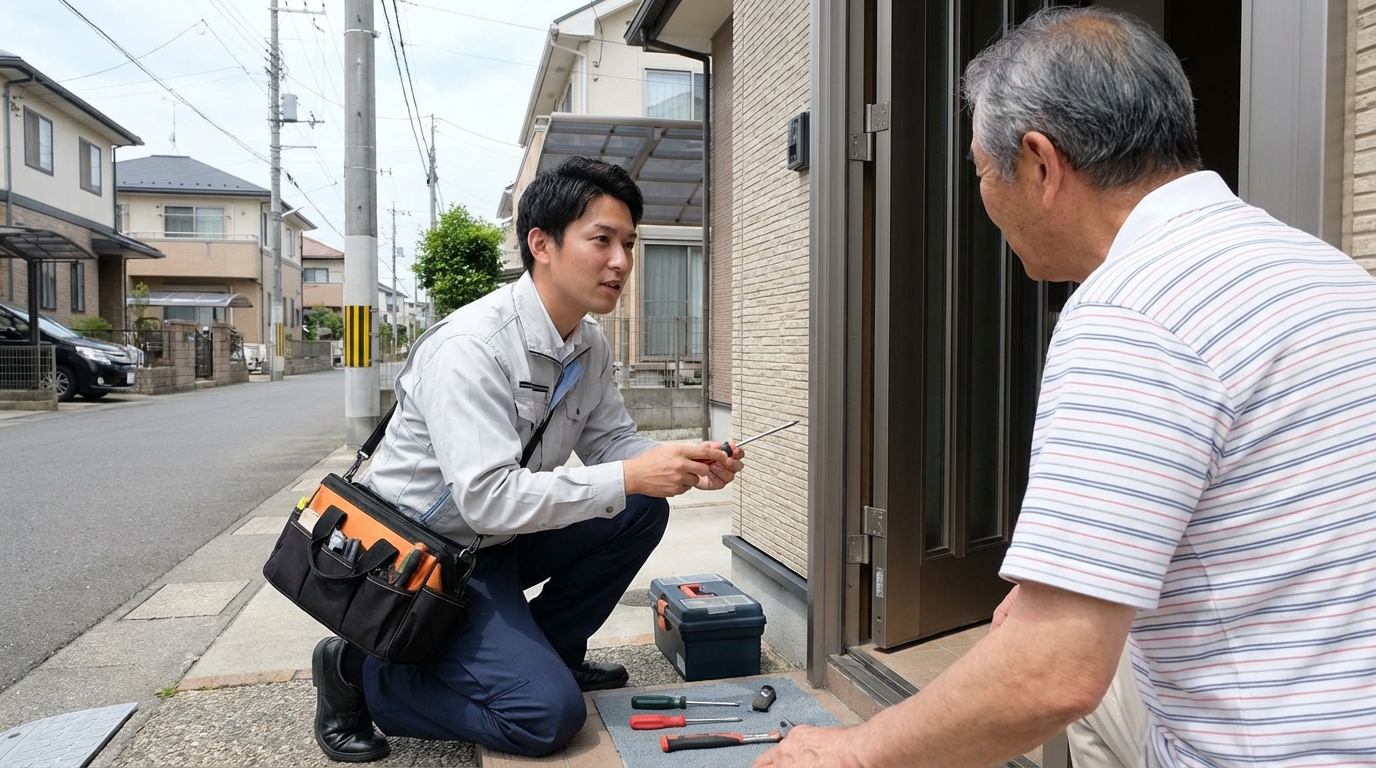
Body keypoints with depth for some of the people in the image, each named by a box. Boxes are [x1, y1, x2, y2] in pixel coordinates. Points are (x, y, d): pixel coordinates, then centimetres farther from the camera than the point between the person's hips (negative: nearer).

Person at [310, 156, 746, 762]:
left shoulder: (590, 346, -1)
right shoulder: (469, 346, -28)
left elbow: (611, 441, 8)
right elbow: (488, 499, -33)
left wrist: (684, 467, -13)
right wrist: (628, 478, -34)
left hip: (502, 541, 8)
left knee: (643, 510, -4)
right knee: (549, 715, -19)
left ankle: (548, 650, 12)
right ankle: (360, 671, 0)